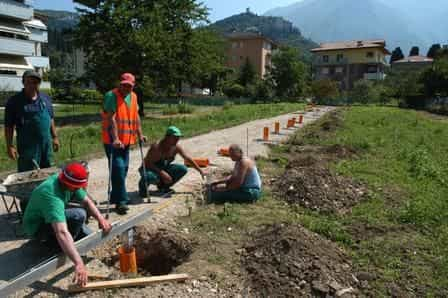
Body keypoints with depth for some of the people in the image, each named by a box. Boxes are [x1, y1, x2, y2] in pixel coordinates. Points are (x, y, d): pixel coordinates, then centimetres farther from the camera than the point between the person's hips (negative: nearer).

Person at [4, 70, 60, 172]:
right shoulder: (14, 101, -7)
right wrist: (10, 146, -10)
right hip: (27, 146, -4)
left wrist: (55, 137, 11)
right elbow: (9, 126, -6)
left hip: (46, 144, 4)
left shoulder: (46, 98, 6)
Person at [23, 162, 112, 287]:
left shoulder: (69, 182, -15)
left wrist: (100, 218, -19)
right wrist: (78, 263, -54)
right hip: (37, 227, -8)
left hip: (52, 218, 8)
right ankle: (61, 250, -9)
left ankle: (49, 240, 15)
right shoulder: (52, 196, -40)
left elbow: (86, 201, -2)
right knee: (79, 215, -30)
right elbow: (62, 233, -49)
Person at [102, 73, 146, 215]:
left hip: (126, 140, 7)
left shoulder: (133, 97, 12)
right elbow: (111, 119, -20)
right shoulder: (111, 96, -11)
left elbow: (136, 116, 16)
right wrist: (115, 139, -27)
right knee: (118, 168, -11)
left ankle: (115, 198, 26)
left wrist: (139, 134, 12)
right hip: (113, 140, -7)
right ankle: (121, 201, -5)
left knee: (123, 169, 12)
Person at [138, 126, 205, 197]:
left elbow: (188, 159, -2)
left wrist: (201, 171, -4)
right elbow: (147, 163, -28)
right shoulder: (156, 147, -28)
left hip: (164, 168, 6)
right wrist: (162, 173, -37)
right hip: (150, 170, -6)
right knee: (151, 176, -41)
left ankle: (163, 186, 6)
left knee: (183, 169, -14)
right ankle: (143, 186, -3)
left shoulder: (176, 147, -11)